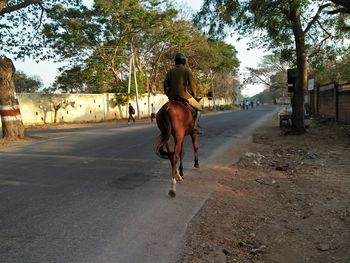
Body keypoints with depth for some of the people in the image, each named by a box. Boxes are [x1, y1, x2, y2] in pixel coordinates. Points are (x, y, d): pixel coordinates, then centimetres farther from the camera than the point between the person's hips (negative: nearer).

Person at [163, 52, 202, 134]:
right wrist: (193, 95, 7)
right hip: (184, 95, -4)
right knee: (198, 108, 12)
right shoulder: (187, 70, 1)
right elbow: (192, 84, -5)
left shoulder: (170, 71, 14)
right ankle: (196, 126, -7)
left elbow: (165, 85, 12)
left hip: (172, 98, 4)